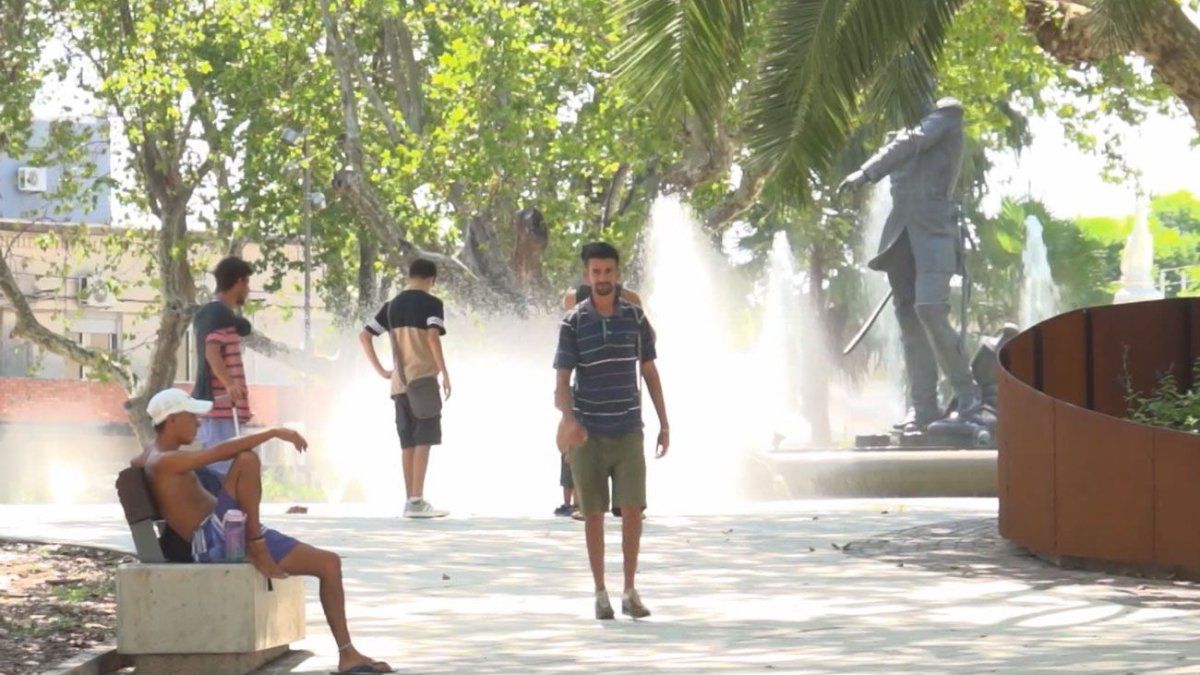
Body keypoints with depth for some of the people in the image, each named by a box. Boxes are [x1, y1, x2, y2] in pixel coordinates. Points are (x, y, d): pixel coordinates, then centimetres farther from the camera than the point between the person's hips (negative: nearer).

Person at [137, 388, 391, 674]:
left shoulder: (156, 455, 21)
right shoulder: (163, 461, -11)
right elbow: (221, 452, -21)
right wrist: (274, 432, -19)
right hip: (214, 539, -10)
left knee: (329, 562, 5)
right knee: (247, 460, -29)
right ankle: (257, 547, -24)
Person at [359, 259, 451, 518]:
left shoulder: (392, 305, 14)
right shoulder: (431, 303, -4)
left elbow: (364, 336, 12)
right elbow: (433, 337, -19)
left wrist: (381, 370, 11)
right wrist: (445, 373, -16)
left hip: (400, 382, 6)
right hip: (423, 379, -6)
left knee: (409, 443, 10)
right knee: (423, 441, -7)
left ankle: (410, 500, 9)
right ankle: (417, 500, -14)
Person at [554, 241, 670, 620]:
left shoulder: (635, 318, 3)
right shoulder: (573, 323, -4)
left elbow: (650, 372, 12)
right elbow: (561, 382, -8)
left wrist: (664, 423, 10)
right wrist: (569, 420, -26)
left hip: (628, 432, 1)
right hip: (588, 434, -1)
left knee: (633, 509, -6)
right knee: (593, 514, 3)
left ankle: (630, 591, 4)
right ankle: (600, 593, 13)